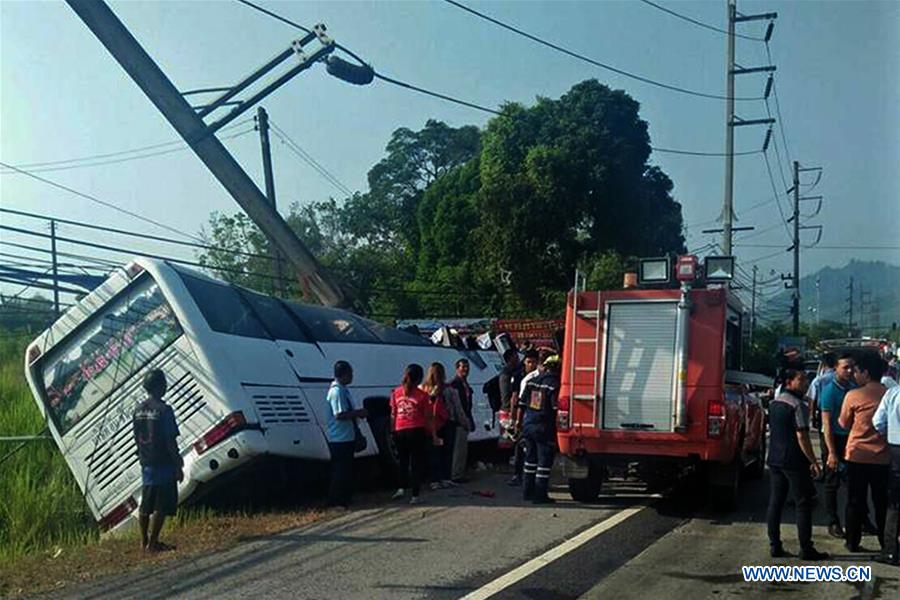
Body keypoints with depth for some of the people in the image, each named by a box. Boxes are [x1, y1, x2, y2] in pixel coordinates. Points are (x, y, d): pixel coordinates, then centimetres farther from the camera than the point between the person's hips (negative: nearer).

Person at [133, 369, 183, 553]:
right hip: (163, 464, -8)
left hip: (146, 464, 8)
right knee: (161, 506, -1)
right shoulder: (164, 410, -15)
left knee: (145, 504, 14)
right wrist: (178, 466, -11)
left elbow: (138, 439, 12)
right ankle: (153, 543, 0)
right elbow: (170, 441, -16)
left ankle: (144, 541, 21)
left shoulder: (138, 410, 8)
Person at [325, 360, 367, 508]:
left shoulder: (342, 390, 13)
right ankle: (336, 501, 4)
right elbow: (339, 415, -25)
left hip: (346, 438, 10)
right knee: (341, 472, -3)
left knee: (346, 470, 15)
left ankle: (344, 500, 22)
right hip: (340, 439, -10)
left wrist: (357, 413, 9)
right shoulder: (337, 391, -19)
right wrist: (358, 413, -16)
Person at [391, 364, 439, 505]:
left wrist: (393, 431, 13)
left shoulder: (396, 392, 2)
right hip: (417, 432, -3)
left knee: (403, 461, 20)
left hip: (400, 431, 3)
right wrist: (434, 435, 1)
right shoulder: (422, 395, -8)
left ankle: (402, 488, 13)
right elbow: (429, 417, -5)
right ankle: (414, 495, 5)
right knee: (417, 463, 5)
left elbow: (393, 415, 5)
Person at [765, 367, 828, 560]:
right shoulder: (798, 405, -15)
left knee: (775, 503, 9)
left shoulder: (773, 403, 10)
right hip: (794, 462, -8)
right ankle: (806, 549, 3)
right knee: (803, 504, 1)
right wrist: (813, 461, -12)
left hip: (774, 460, 8)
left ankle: (774, 546, 11)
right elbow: (801, 437, -18)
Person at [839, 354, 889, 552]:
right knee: (882, 502, 14)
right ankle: (886, 542, 20)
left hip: (858, 456, -2)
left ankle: (853, 542, 14)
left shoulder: (853, 396, -11)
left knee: (856, 501, 9)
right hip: (883, 456, 2)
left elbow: (844, 423, 1)